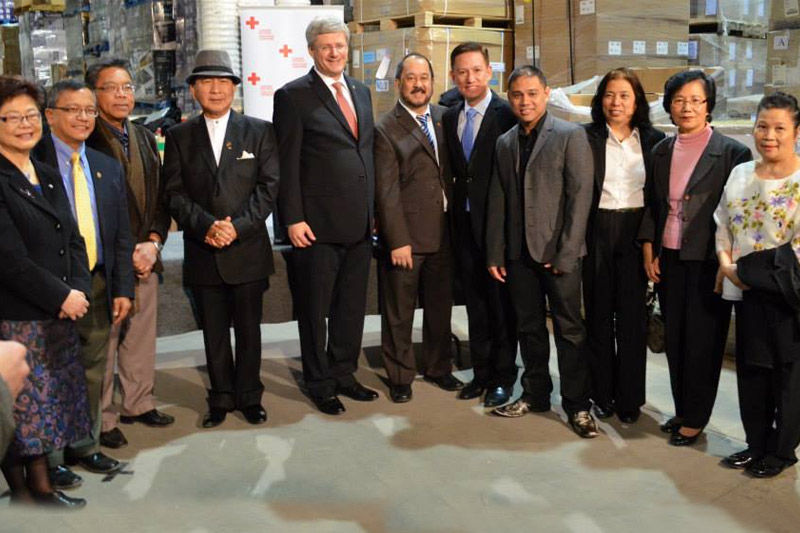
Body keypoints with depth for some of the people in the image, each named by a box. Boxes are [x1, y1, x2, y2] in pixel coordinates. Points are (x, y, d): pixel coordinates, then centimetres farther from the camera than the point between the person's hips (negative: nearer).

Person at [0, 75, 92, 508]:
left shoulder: (49, 177, 14)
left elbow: (73, 240, 12)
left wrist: (79, 290, -4)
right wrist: (61, 296, -13)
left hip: (58, 317, 7)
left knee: (48, 406, 13)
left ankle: (43, 487, 25)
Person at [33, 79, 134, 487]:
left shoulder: (108, 168, 12)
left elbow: (121, 236, 12)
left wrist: (122, 289, 5)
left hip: (98, 284, 5)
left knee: (93, 373, 14)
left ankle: (85, 446, 29)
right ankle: (50, 458, 19)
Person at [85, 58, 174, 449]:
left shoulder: (145, 138, 13)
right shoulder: (85, 141, -9)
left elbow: (160, 198, 14)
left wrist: (153, 243, -1)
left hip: (144, 257, 6)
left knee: (141, 338, 14)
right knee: (102, 343, 1)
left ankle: (138, 404, 28)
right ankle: (102, 419, 13)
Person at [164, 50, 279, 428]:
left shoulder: (259, 131, 4)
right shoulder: (179, 137, 7)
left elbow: (269, 186, -3)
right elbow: (174, 193, 0)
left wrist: (238, 226, -14)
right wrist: (206, 225, -16)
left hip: (248, 250, -1)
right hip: (202, 252, 1)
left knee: (248, 329, 8)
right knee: (214, 332, 10)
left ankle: (249, 397, 22)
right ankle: (221, 398, 22)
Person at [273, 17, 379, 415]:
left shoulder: (361, 92, 13)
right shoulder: (293, 96, -6)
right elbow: (287, 164, -9)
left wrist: (373, 207, 12)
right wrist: (293, 219, -14)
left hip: (360, 223, 6)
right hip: (317, 225, -6)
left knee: (352, 307, 14)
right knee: (314, 309, 7)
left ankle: (344, 375, 30)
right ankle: (320, 384, 22)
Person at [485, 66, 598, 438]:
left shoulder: (571, 136, -5)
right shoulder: (505, 143, 12)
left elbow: (580, 197, -10)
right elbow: (498, 202, 11)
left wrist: (566, 254, -14)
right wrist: (495, 254, 6)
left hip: (558, 252, -5)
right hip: (519, 253, 5)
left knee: (570, 329, 2)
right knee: (529, 327, 13)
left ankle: (577, 404, 11)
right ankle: (535, 394, 26)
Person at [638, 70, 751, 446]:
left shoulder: (731, 152, -8)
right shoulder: (662, 151, 8)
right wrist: (649, 253, 6)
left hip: (708, 261, -5)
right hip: (668, 259, 5)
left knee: (703, 340, 4)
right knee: (674, 337, 12)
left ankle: (695, 418, 19)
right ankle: (682, 411, 27)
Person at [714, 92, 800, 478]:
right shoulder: (739, 175, 9)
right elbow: (723, 228, 13)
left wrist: (750, 272, -16)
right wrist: (727, 265, -3)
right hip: (748, 292, 5)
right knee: (750, 369, 12)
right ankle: (756, 444, 28)